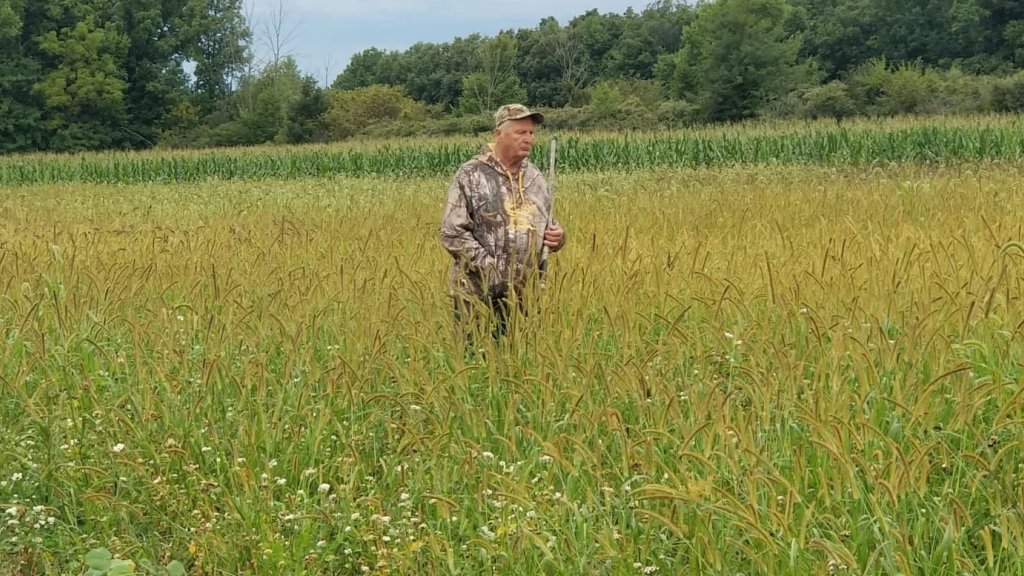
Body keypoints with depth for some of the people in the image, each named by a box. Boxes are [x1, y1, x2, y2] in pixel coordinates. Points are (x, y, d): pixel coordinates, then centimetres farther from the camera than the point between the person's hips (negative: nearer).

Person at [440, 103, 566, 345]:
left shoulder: (535, 178, 12)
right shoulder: (470, 176, -7)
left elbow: (547, 224, 24)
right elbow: (452, 233, -11)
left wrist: (557, 237, -1)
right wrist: (491, 269, -17)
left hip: (526, 295, 5)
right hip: (480, 294, -5)